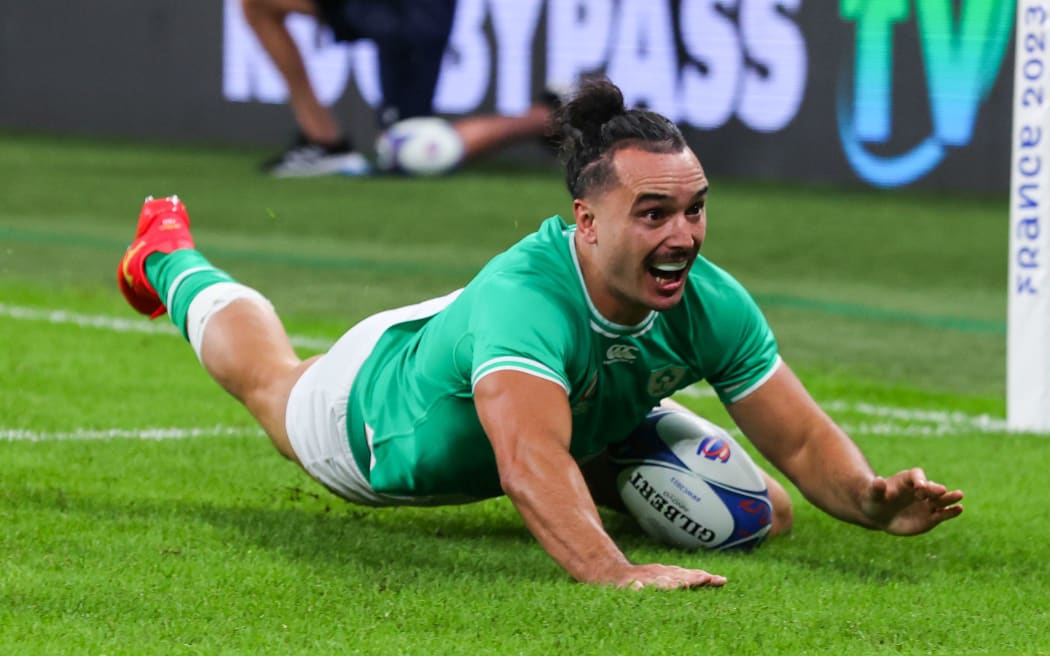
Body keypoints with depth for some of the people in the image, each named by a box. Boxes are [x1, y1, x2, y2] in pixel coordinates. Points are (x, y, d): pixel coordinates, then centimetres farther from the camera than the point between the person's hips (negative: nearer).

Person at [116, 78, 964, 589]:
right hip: (381, 417, -4)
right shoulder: (522, 294, -53)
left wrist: (869, 499, -52)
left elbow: (801, 439, -31)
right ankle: (172, 266, 62)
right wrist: (611, 568, -80)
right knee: (269, 379, 29)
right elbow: (531, 463, -65)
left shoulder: (711, 304, -36)